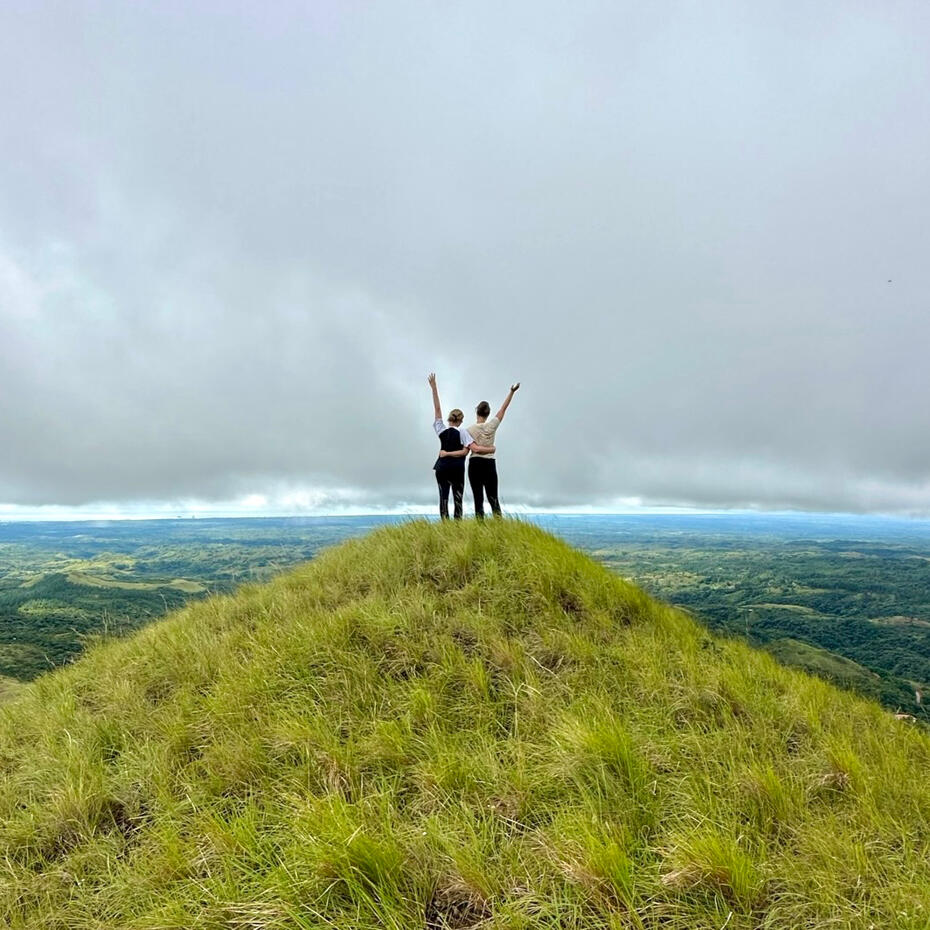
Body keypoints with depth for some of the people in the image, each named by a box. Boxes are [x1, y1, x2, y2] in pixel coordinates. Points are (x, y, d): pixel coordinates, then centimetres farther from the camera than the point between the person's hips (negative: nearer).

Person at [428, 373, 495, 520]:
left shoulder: (441, 430, 0)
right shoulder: (462, 432, -7)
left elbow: (437, 409, 4)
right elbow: (474, 448, -16)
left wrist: (433, 388, 7)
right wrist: (490, 449, 0)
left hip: (441, 468, 2)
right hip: (457, 468, -2)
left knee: (443, 497, 3)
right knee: (457, 498, 3)